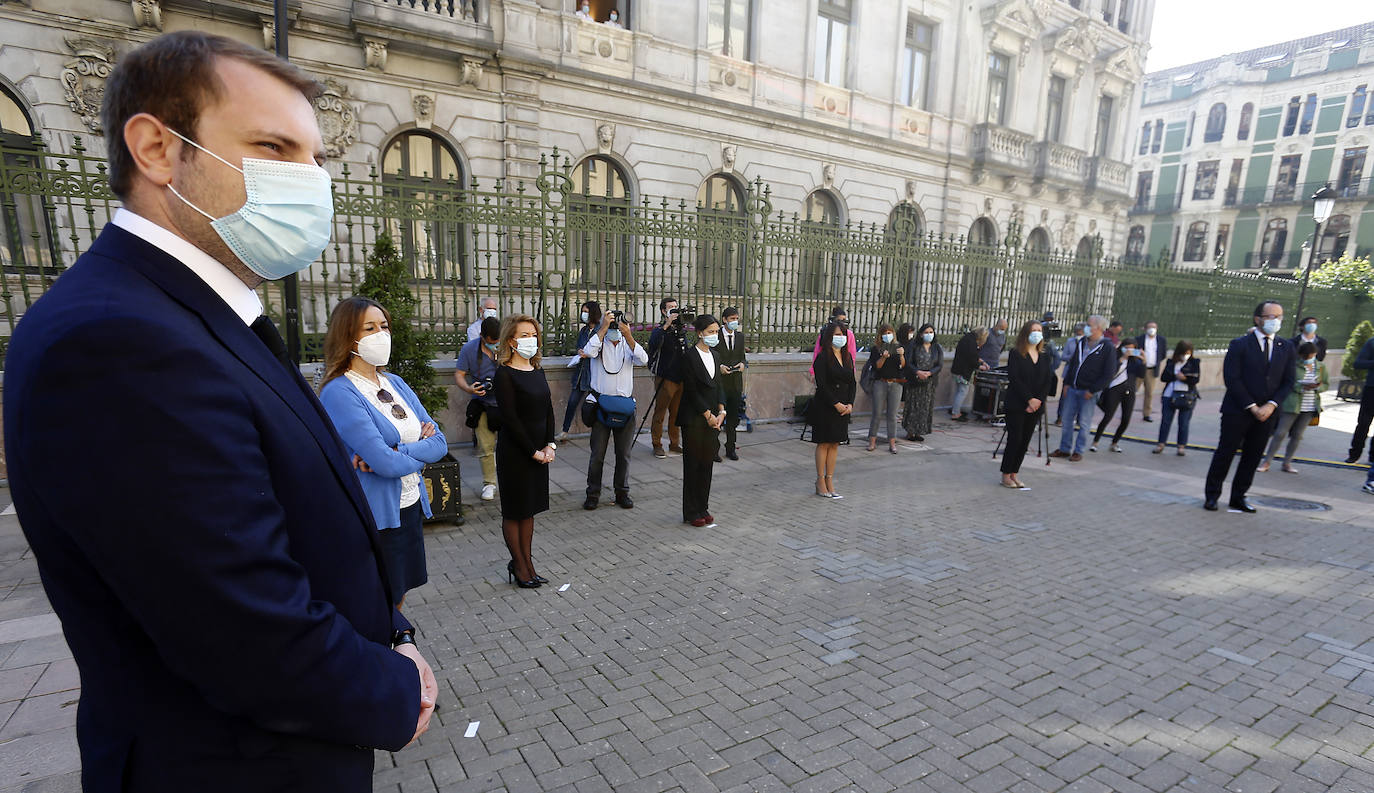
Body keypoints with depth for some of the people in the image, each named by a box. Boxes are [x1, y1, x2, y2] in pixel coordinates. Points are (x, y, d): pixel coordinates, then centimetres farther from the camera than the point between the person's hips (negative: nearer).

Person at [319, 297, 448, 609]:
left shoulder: (396, 383, 7)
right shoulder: (339, 393, -16)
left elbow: (440, 442, 0)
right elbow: (387, 464, -23)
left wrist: (394, 452, -16)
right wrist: (420, 450, -5)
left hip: (409, 509, 7)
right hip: (374, 516, -7)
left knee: (398, 598, 19)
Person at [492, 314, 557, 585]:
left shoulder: (537, 371, 9)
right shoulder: (504, 374, -12)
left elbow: (548, 410, 8)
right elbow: (510, 418, -16)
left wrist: (550, 445, -3)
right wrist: (533, 452, -14)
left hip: (538, 452, 7)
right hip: (514, 451, -7)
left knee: (530, 507, 14)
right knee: (514, 510, 6)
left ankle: (527, 563, 25)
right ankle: (519, 565, 19)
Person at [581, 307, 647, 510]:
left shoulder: (628, 345, 8)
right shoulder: (599, 343, 3)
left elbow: (643, 359, -13)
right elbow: (589, 351, -21)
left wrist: (628, 336, -23)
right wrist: (603, 328, -19)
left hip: (626, 406, 2)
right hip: (602, 405, -2)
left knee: (624, 453, 8)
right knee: (597, 454, 2)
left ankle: (622, 493, 22)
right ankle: (593, 493, 16)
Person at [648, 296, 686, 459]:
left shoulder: (680, 329, 13)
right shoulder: (659, 329, -6)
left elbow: (686, 351, 17)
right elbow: (653, 343, -30)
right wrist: (666, 325, -32)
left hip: (681, 378, 6)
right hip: (665, 378, -6)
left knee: (676, 413, 13)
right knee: (660, 413, 1)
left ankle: (674, 444, 23)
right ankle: (657, 445, 10)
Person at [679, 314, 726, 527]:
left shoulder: (714, 355, 12)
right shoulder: (690, 356, -11)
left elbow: (717, 385, 12)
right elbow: (692, 391, -13)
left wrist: (721, 412, -2)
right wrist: (709, 415, -12)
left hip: (712, 417, 7)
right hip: (694, 419, -7)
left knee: (707, 464, 11)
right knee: (693, 465, 1)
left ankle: (703, 509, 21)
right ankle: (691, 513, 11)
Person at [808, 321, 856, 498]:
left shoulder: (847, 357, 11)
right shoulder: (823, 358, -10)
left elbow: (852, 382, 11)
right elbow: (821, 385, -15)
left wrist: (850, 404, -1)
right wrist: (836, 404, -16)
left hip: (843, 407, 6)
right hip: (824, 406, -6)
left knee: (835, 444, 9)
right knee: (823, 444, 1)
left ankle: (830, 481, 17)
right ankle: (820, 482, 10)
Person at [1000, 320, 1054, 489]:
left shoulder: (1045, 357, 11)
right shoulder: (1015, 353, -2)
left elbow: (1048, 381, 5)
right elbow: (1014, 378, -10)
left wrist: (1038, 401, -8)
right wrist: (1029, 399, -15)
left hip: (1036, 407, 5)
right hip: (1016, 405, -4)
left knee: (1025, 441, 5)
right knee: (1015, 439, -6)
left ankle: (1014, 473, 13)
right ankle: (1006, 475, 4)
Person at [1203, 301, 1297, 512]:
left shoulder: (1286, 347, 9)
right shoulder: (1239, 345, -5)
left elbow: (1288, 381, 7)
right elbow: (1232, 379, -10)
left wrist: (1272, 405, -8)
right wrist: (1252, 407, -13)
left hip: (1266, 413, 4)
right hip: (1237, 412, -4)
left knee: (1253, 457, 9)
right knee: (1224, 454, 1)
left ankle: (1238, 498, 19)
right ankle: (1212, 495, 11)